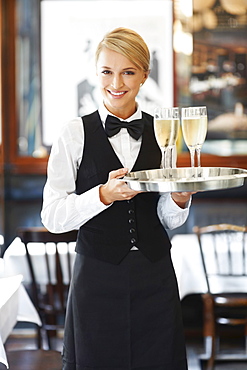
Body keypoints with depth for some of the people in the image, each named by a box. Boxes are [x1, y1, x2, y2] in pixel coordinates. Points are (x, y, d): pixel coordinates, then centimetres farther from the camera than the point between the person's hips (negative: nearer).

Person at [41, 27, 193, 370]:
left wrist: (180, 198, -13)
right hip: (97, 277, -2)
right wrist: (104, 195, -23)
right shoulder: (76, 133, -3)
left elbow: (169, 219, 8)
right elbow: (52, 216, -9)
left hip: (155, 279, 2)